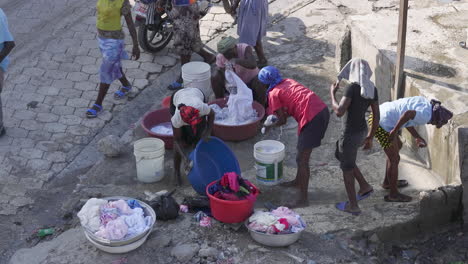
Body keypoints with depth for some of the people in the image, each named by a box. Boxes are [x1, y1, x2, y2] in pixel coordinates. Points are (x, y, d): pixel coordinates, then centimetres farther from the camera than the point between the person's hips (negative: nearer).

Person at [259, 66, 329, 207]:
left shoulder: (273, 94, -1)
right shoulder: (288, 81, 21)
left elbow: (283, 120, 2)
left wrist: (270, 125, 21)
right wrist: (279, 113, 26)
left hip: (312, 118, -9)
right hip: (323, 110, 9)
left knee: (302, 159, 2)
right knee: (302, 150, 26)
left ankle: (303, 198, 8)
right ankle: (298, 182, 43)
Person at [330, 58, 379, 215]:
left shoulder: (352, 87, -22)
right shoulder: (372, 89, 0)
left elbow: (339, 112, -28)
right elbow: (376, 116, 5)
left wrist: (332, 93, -12)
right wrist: (370, 137, 16)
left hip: (351, 134, -7)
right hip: (362, 131, 8)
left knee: (346, 167, 11)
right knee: (340, 156, 28)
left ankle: (353, 206, 22)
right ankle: (364, 186, 31)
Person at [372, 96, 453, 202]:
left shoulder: (424, 102, 12)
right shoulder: (426, 116, -14)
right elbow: (408, 114, -32)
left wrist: (418, 137, 13)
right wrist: (395, 131, -22)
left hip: (377, 115, 10)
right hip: (382, 125, -10)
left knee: (398, 145, 28)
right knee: (394, 159, 5)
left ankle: (387, 182, 41)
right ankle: (393, 194, 21)